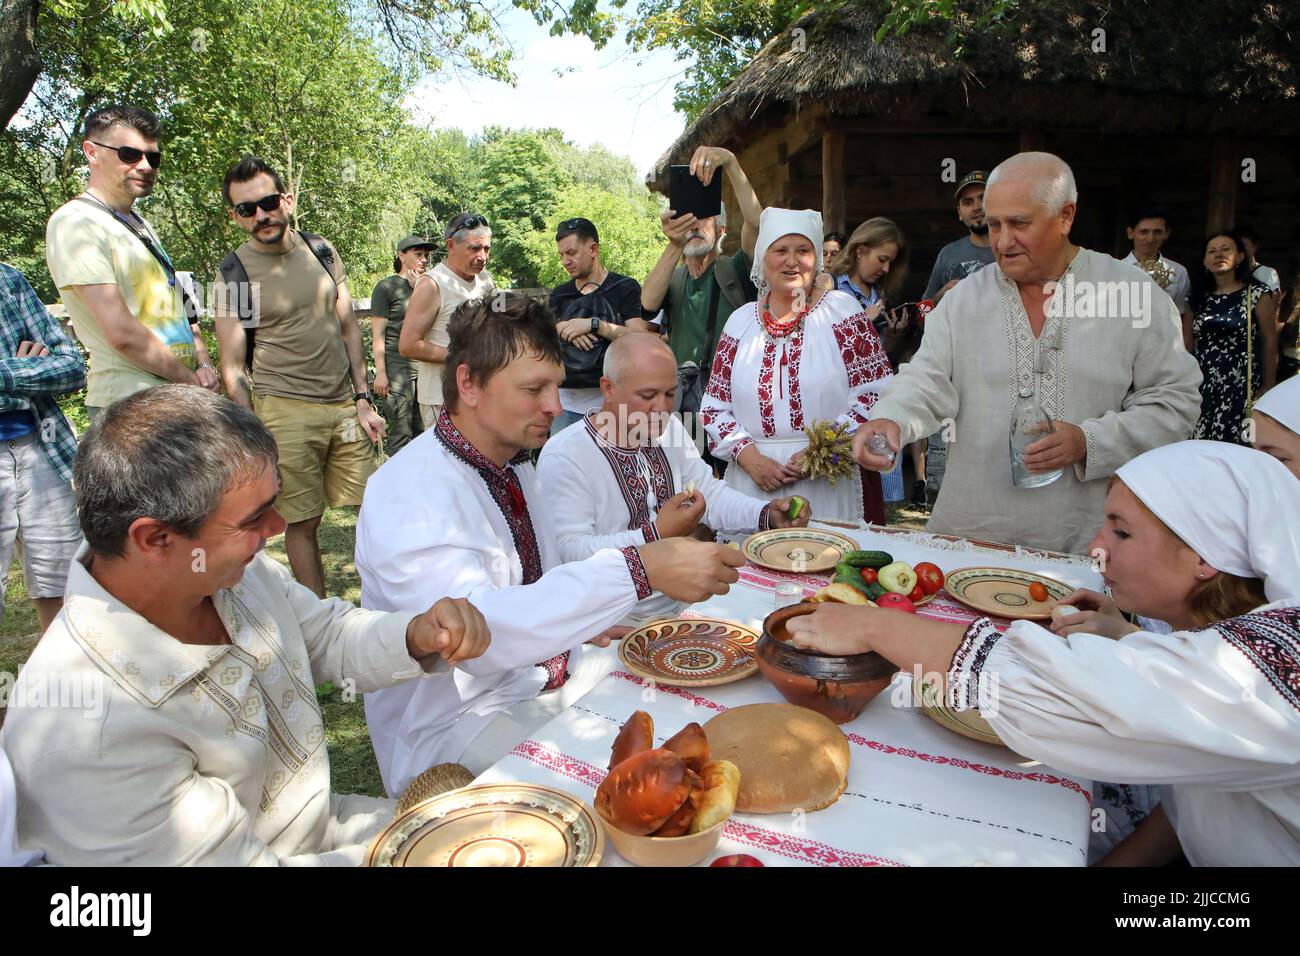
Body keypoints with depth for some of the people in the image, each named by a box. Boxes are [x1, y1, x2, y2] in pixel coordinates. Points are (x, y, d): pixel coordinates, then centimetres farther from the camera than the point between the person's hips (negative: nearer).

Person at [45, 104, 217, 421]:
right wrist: (190, 380, -10)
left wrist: (204, 365, 1)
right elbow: (122, 333, -19)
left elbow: (180, 307, 18)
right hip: (129, 404, -8)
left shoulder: (140, 225, 18)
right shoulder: (75, 222, -10)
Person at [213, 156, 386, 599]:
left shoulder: (322, 251, 9)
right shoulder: (233, 273, -3)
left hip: (345, 404, 4)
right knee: (302, 523, 1)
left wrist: (363, 399, 7)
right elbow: (232, 367, -2)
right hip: (285, 412, -4)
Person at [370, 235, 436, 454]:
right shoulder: (387, 287, 1)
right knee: (401, 435, -6)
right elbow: (378, 333, -4)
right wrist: (380, 372, -11)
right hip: (398, 367, -5)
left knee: (422, 432, 9)